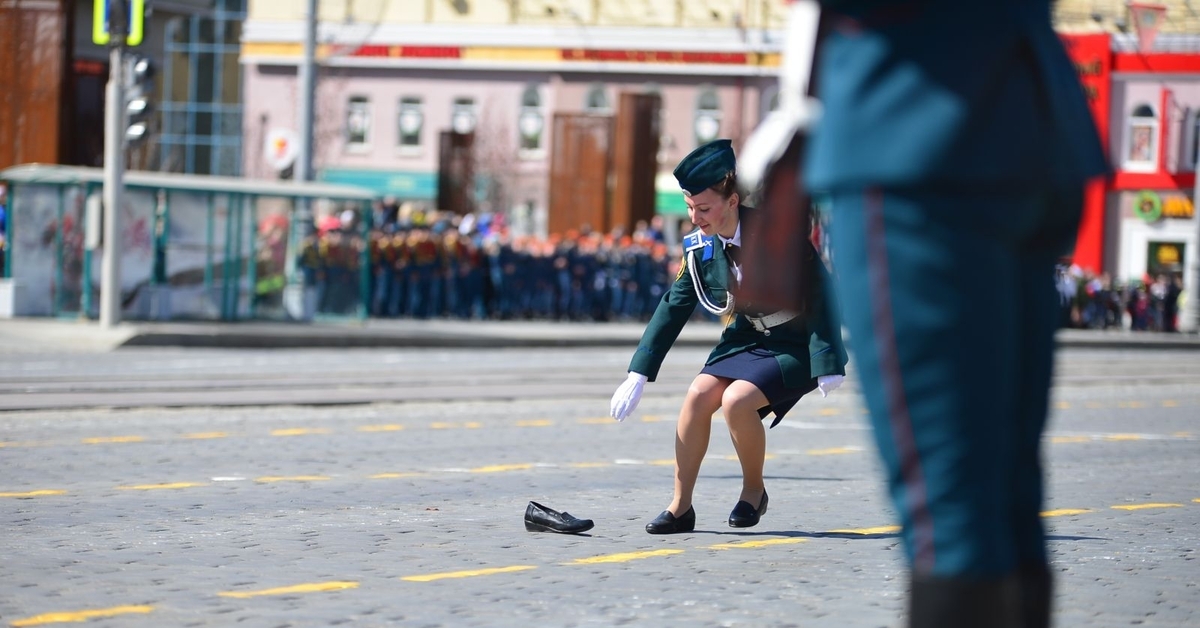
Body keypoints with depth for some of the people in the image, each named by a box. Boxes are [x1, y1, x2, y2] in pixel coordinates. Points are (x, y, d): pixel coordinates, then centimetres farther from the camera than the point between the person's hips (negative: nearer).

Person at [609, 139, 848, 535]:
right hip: (745, 339, 6)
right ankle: (680, 507, -7)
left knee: (736, 400, -26)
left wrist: (829, 365, -27)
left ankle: (753, 489, 0)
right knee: (699, 395, -17)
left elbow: (819, 295, -21)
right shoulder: (700, 248, -5)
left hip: (795, 346, -6)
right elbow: (673, 308, 2)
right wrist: (638, 375, -2)